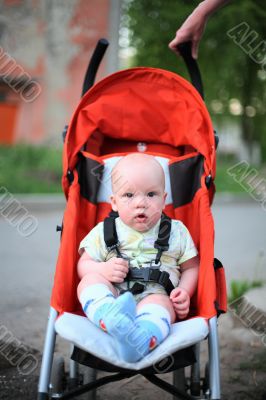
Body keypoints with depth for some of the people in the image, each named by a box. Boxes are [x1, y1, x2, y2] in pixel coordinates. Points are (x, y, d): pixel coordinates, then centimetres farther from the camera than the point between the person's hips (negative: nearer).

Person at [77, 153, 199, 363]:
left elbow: (191, 267, 17)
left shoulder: (176, 232, 12)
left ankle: (141, 341, -67)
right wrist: (103, 270, -12)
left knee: (160, 304, -35)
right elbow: (84, 265, 11)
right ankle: (110, 317, -57)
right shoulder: (104, 232, 11)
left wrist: (184, 292, -3)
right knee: (90, 280, -27)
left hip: (156, 296, -1)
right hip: (110, 296, 1)